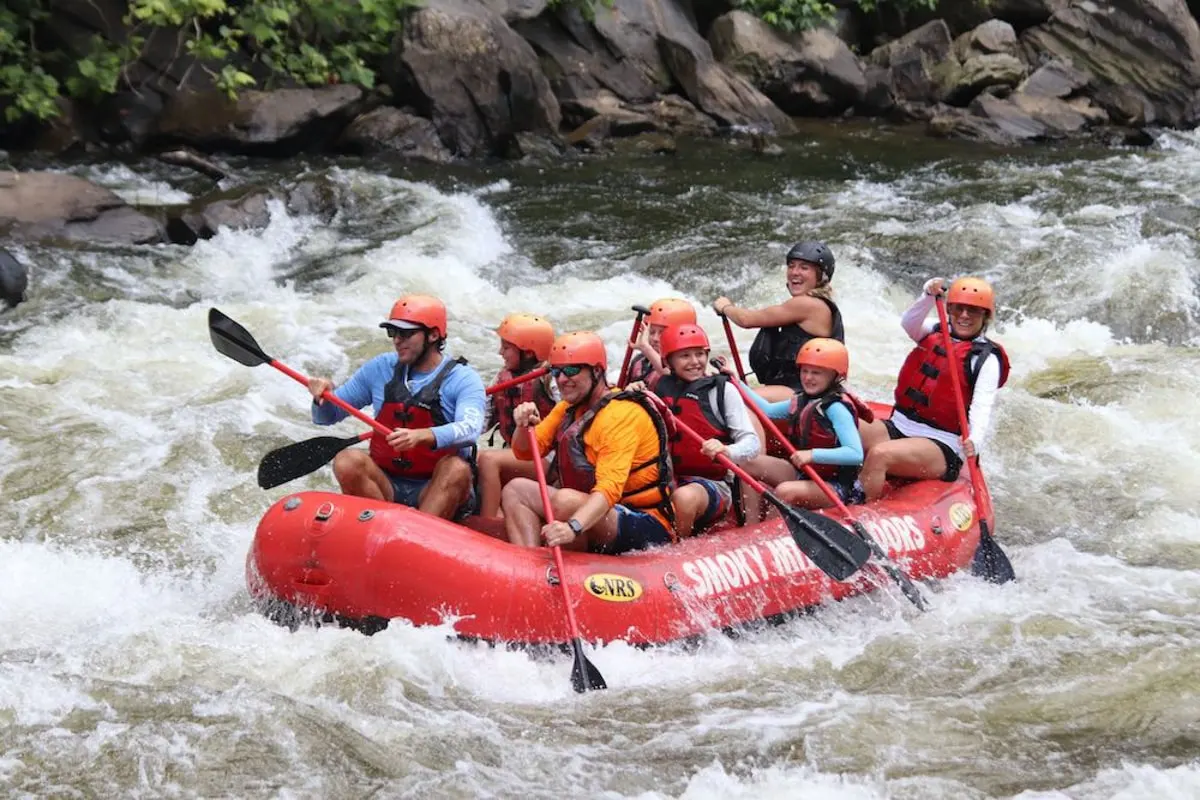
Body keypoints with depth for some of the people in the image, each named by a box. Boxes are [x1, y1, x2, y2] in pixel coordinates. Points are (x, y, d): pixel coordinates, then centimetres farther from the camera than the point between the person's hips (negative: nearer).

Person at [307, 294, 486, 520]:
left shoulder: (463, 378, -4)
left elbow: (470, 429, -25)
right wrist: (323, 397, -10)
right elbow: (326, 417, 14)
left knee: (456, 468, -33)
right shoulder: (380, 369, 7)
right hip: (385, 487, 3)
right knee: (347, 461, -24)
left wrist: (421, 436, -43)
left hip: (441, 493, -3)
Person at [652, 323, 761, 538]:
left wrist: (726, 451, -27)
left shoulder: (722, 390, 3)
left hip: (712, 484, -3)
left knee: (685, 498, -37)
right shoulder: (659, 388, 13)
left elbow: (752, 442, -5)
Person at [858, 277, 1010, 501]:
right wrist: (929, 296, -28)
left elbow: (982, 407, -17)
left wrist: (974, 440, -37)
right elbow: (909, 323, -8)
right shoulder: (934, 334, 14)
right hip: (898, 428, 6)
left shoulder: (986, 359, -2)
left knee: (879, 455, -33)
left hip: (940, 447, -6)